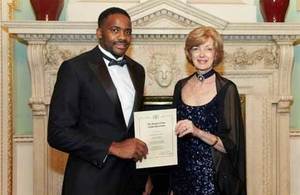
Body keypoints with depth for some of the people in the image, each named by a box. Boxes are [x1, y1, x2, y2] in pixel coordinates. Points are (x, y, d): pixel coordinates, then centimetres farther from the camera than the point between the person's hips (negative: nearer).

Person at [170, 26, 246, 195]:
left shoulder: (227, 89, -11)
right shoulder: (181, 86, 2)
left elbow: (230, 145, -12)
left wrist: (198, 132, -26)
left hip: (212, 176, -4)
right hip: (182, 173, 4)